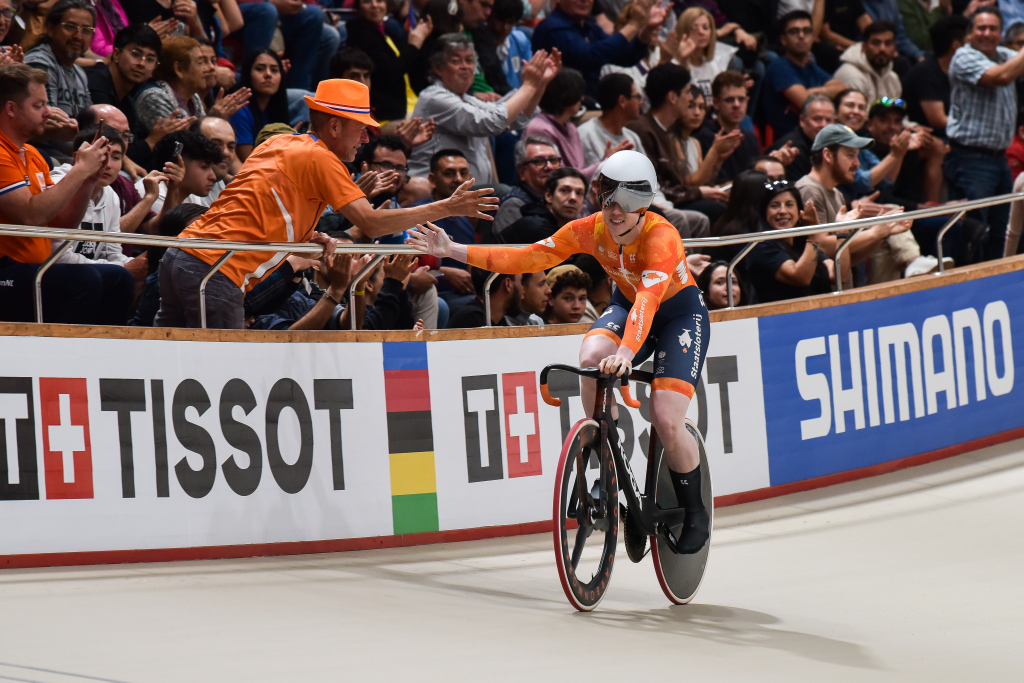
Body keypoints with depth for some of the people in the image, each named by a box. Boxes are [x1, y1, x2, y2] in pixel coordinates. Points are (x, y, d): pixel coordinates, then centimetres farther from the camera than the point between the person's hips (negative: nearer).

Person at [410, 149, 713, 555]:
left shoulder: (661, 237, -33)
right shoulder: (590, 230, -18)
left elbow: (648, 298, -48)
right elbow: (528, 259, -18)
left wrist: (627, 353, -65)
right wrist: (454, 251, -26)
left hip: (680, 314, -4)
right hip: (626, 305, 4)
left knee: (667, 422, -20)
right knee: (591, 359, -30)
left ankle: (695, 513, 6)